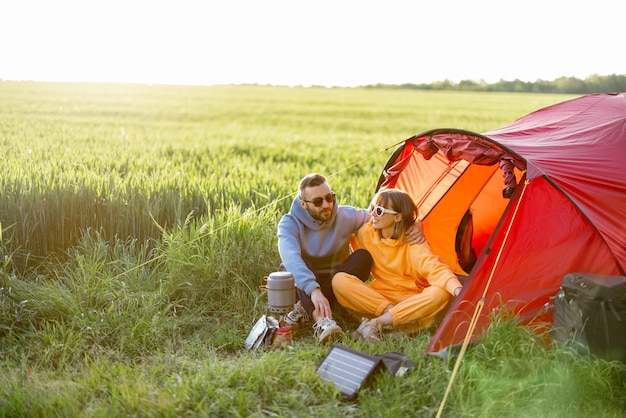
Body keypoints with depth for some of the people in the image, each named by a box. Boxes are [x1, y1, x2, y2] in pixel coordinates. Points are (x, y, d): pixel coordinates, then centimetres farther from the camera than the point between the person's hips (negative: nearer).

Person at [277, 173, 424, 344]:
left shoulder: (347, 216, -10)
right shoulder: (289, 224, -18)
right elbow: (291, 258, -38)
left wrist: (415, 226, -24)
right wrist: (314, 290, -54)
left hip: (338, 287, 3)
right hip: (303, 288, -2)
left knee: (364, 257, -24)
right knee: (300, 264, -33)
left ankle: (306, 310, -29)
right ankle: (321, 321, -53)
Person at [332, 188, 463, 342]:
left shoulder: (413, 243, -12)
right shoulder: (366, 233, -2)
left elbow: (435, 268, -28)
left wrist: (458, 290, -45)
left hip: (411, 302, -2)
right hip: (376, 298, 2)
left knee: (441, 293, -32)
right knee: (339, 280, -22)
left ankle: (376, 323, -31)